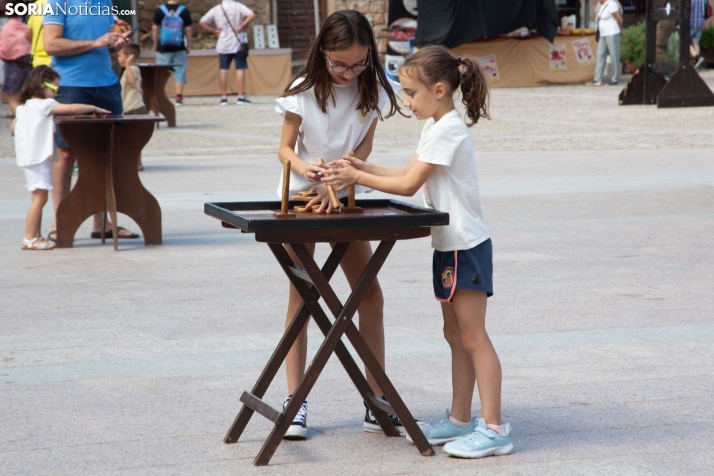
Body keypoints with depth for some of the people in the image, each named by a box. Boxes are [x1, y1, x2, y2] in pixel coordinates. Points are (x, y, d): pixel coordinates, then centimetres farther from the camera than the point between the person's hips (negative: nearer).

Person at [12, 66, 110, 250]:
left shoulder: (24, 106, 16)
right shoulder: (44, 104, -12)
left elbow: (14, 126, 29)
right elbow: (72, 108, -19)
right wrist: (95, 108, -8)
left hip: (30, 157, 10)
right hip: (37, 157, -10)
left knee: (39, 197, 12)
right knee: (40, 197, -10)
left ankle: (36, 237, 14)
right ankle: (29, 239, -11)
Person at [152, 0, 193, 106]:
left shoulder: (159, 10, -2)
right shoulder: (184, 10, -1)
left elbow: (154, 28, -2)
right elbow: (188, 29, 0)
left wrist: (155, 44, 8)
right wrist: (188, 45, 8)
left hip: (163, 48, 0)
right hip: (179, 48, 0)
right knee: (179, 71, 5)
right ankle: (179, 97, 0)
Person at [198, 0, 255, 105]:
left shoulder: (216, 9, 5)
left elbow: (202, 22, 0)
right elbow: (252, 15, -20)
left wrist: (214, 30, 2)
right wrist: (241, 26, -13)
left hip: (223, 44, 3)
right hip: (238, 43, -3)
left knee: (223, 69, 7)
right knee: (240, 69, 1)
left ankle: (224, 97, 6)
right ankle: (241, 97, -3)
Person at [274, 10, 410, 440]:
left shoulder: (372, 88, -11)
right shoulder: (304, 91, -17)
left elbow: (364, 147, -10)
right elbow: (285, 149, -13)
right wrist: (303, 167, -35)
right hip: (300, 197, -3)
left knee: (371, 295, 0)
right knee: (302, 297, 0)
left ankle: (377, 404, 5)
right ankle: (296, 402, 3)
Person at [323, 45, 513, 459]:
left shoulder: (447, 131, -19)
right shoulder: (436, 127, 13)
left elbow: (408, 185, -18)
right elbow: (410, 174, 12)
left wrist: (358, 177, -11)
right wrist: (363, 168, 2)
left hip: (467, 247, -10)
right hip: (449, 244, 10)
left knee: (473, 336, -8)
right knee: (456, 335, 13)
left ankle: (494, 429, -5)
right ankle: (460, 420, 21)